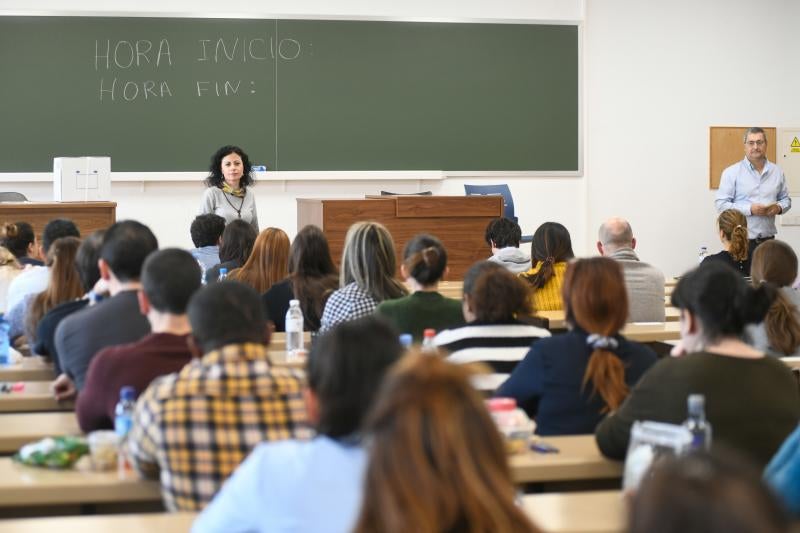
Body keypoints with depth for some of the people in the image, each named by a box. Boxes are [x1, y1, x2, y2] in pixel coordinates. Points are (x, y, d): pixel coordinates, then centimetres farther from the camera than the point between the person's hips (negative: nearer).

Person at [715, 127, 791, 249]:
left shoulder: (777, 171, 11)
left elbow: (786, 199, 19)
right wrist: (750, 209, -17)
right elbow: (721, 204, -7)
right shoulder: (731, 172, -2)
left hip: (768, 239, 4)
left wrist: (779, 207, -5)